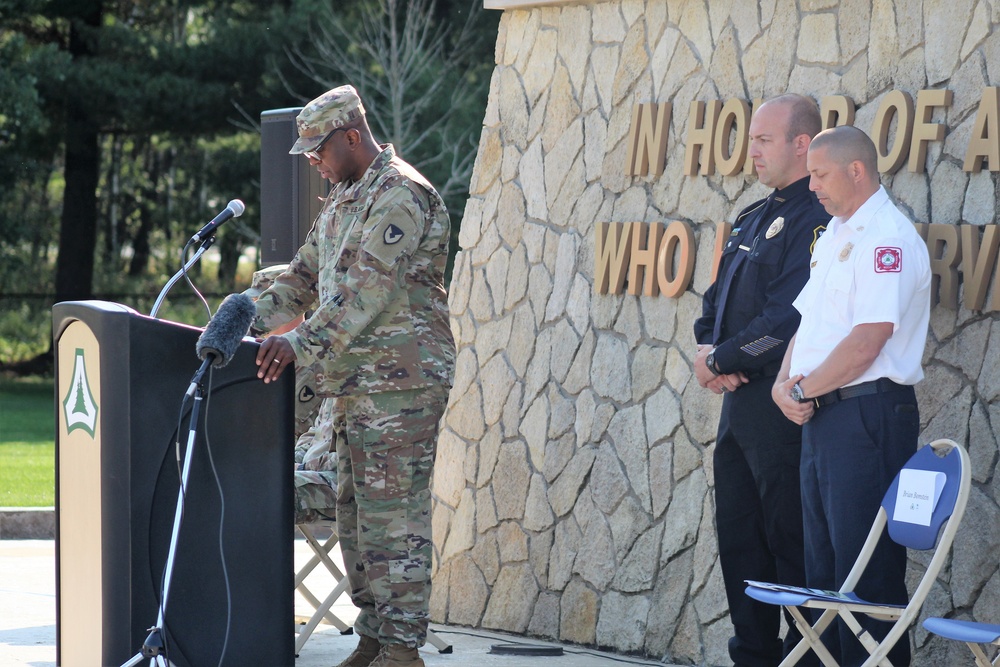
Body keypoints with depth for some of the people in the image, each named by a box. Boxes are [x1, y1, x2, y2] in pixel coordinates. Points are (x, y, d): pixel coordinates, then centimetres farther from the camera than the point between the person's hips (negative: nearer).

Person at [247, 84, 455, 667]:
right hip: (352, 383, 10)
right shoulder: (343, 200, 19)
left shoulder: (401, 194, -12)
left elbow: (367, 292, -22)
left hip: (399, 380, -10)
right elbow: (304, 279, 24)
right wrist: (248, 325, 10)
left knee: (393, 515, -10)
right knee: (355, 514, 10)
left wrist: (301, 344, -27)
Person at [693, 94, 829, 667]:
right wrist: (708, 346, 0)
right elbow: (719, 298, 21)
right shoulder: (756, 217, 18)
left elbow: (786, 318, -21)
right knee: (738, 534, 12)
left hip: (783, 403, -10)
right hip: (738, 400, 10)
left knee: (790, 540, -7)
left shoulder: (816, 219, -13)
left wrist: (721, 360, -11)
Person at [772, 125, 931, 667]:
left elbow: (866, 342, -20)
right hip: (820, 417, 10)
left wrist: (804, 390, -11)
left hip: (867, 414, -10)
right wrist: (785, 382, 3)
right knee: (822, 562, 13)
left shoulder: (888, 239, -13)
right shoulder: (834, 234, 17)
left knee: (866, 571, -8)